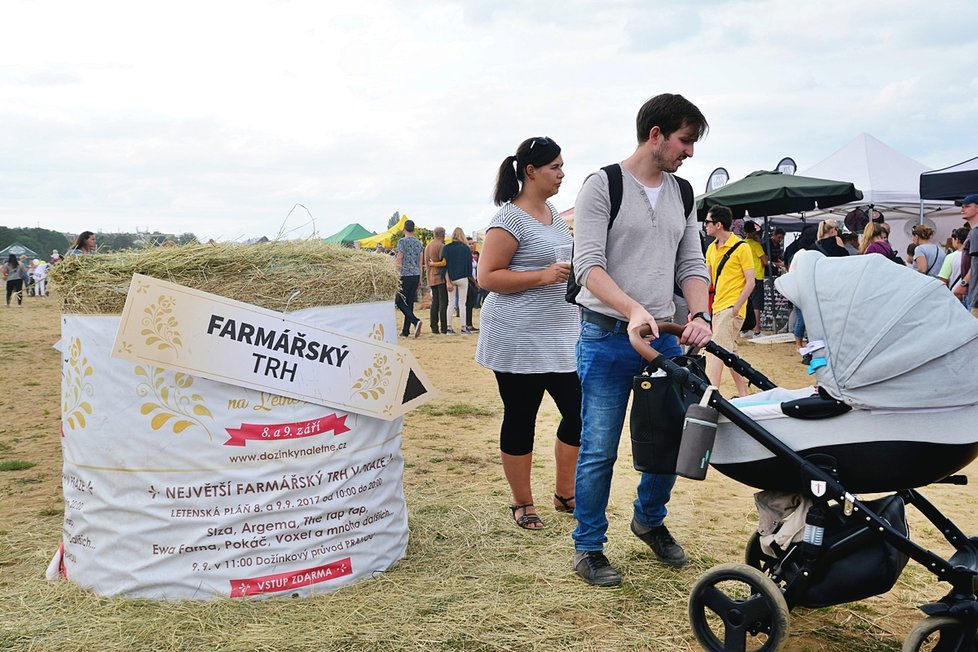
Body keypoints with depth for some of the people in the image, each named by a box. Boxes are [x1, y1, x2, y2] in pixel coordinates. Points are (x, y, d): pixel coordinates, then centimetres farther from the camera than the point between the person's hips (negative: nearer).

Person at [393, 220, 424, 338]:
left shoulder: (402, 241, -8)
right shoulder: (419, 243, 11)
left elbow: (398, 260, -12)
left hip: (405, 275, -6)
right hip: (416, 275, 7)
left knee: (399, 302, -1)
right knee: (409, 303, 9)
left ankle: (416, 321, -21)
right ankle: (405, 331, 9)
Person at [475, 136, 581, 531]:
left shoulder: (553, 213, 14)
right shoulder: (510, 218, -11)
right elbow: (487, 277, -15)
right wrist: (543, 276, -21)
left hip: (561, 336, 8)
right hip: (519, 339, -8)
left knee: (578, 413, 7)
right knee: (520, 420, 3)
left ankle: (564, 494, 25)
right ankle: (522, 504, 18)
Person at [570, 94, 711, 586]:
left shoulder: (681, 194, 12)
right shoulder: (602, 185, -7)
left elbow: (692, 264, 12)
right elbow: (589, 266, -15)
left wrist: (699, 314, -8)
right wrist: (634, 309, -29)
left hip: (662, 336, 6)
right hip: (607, 337, -6)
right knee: (599, 450, -1)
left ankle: (649, 519, 35)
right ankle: (588, 547, 15)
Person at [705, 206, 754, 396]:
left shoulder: (741, 248, -9)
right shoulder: (711, 248, 12)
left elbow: (750, 282, -10)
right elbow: (707, 280, 15)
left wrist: (736, 308, -17)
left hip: (732, 307, -8)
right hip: (718, 307, 8)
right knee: (729, 352, 12)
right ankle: (743, 393, 22)